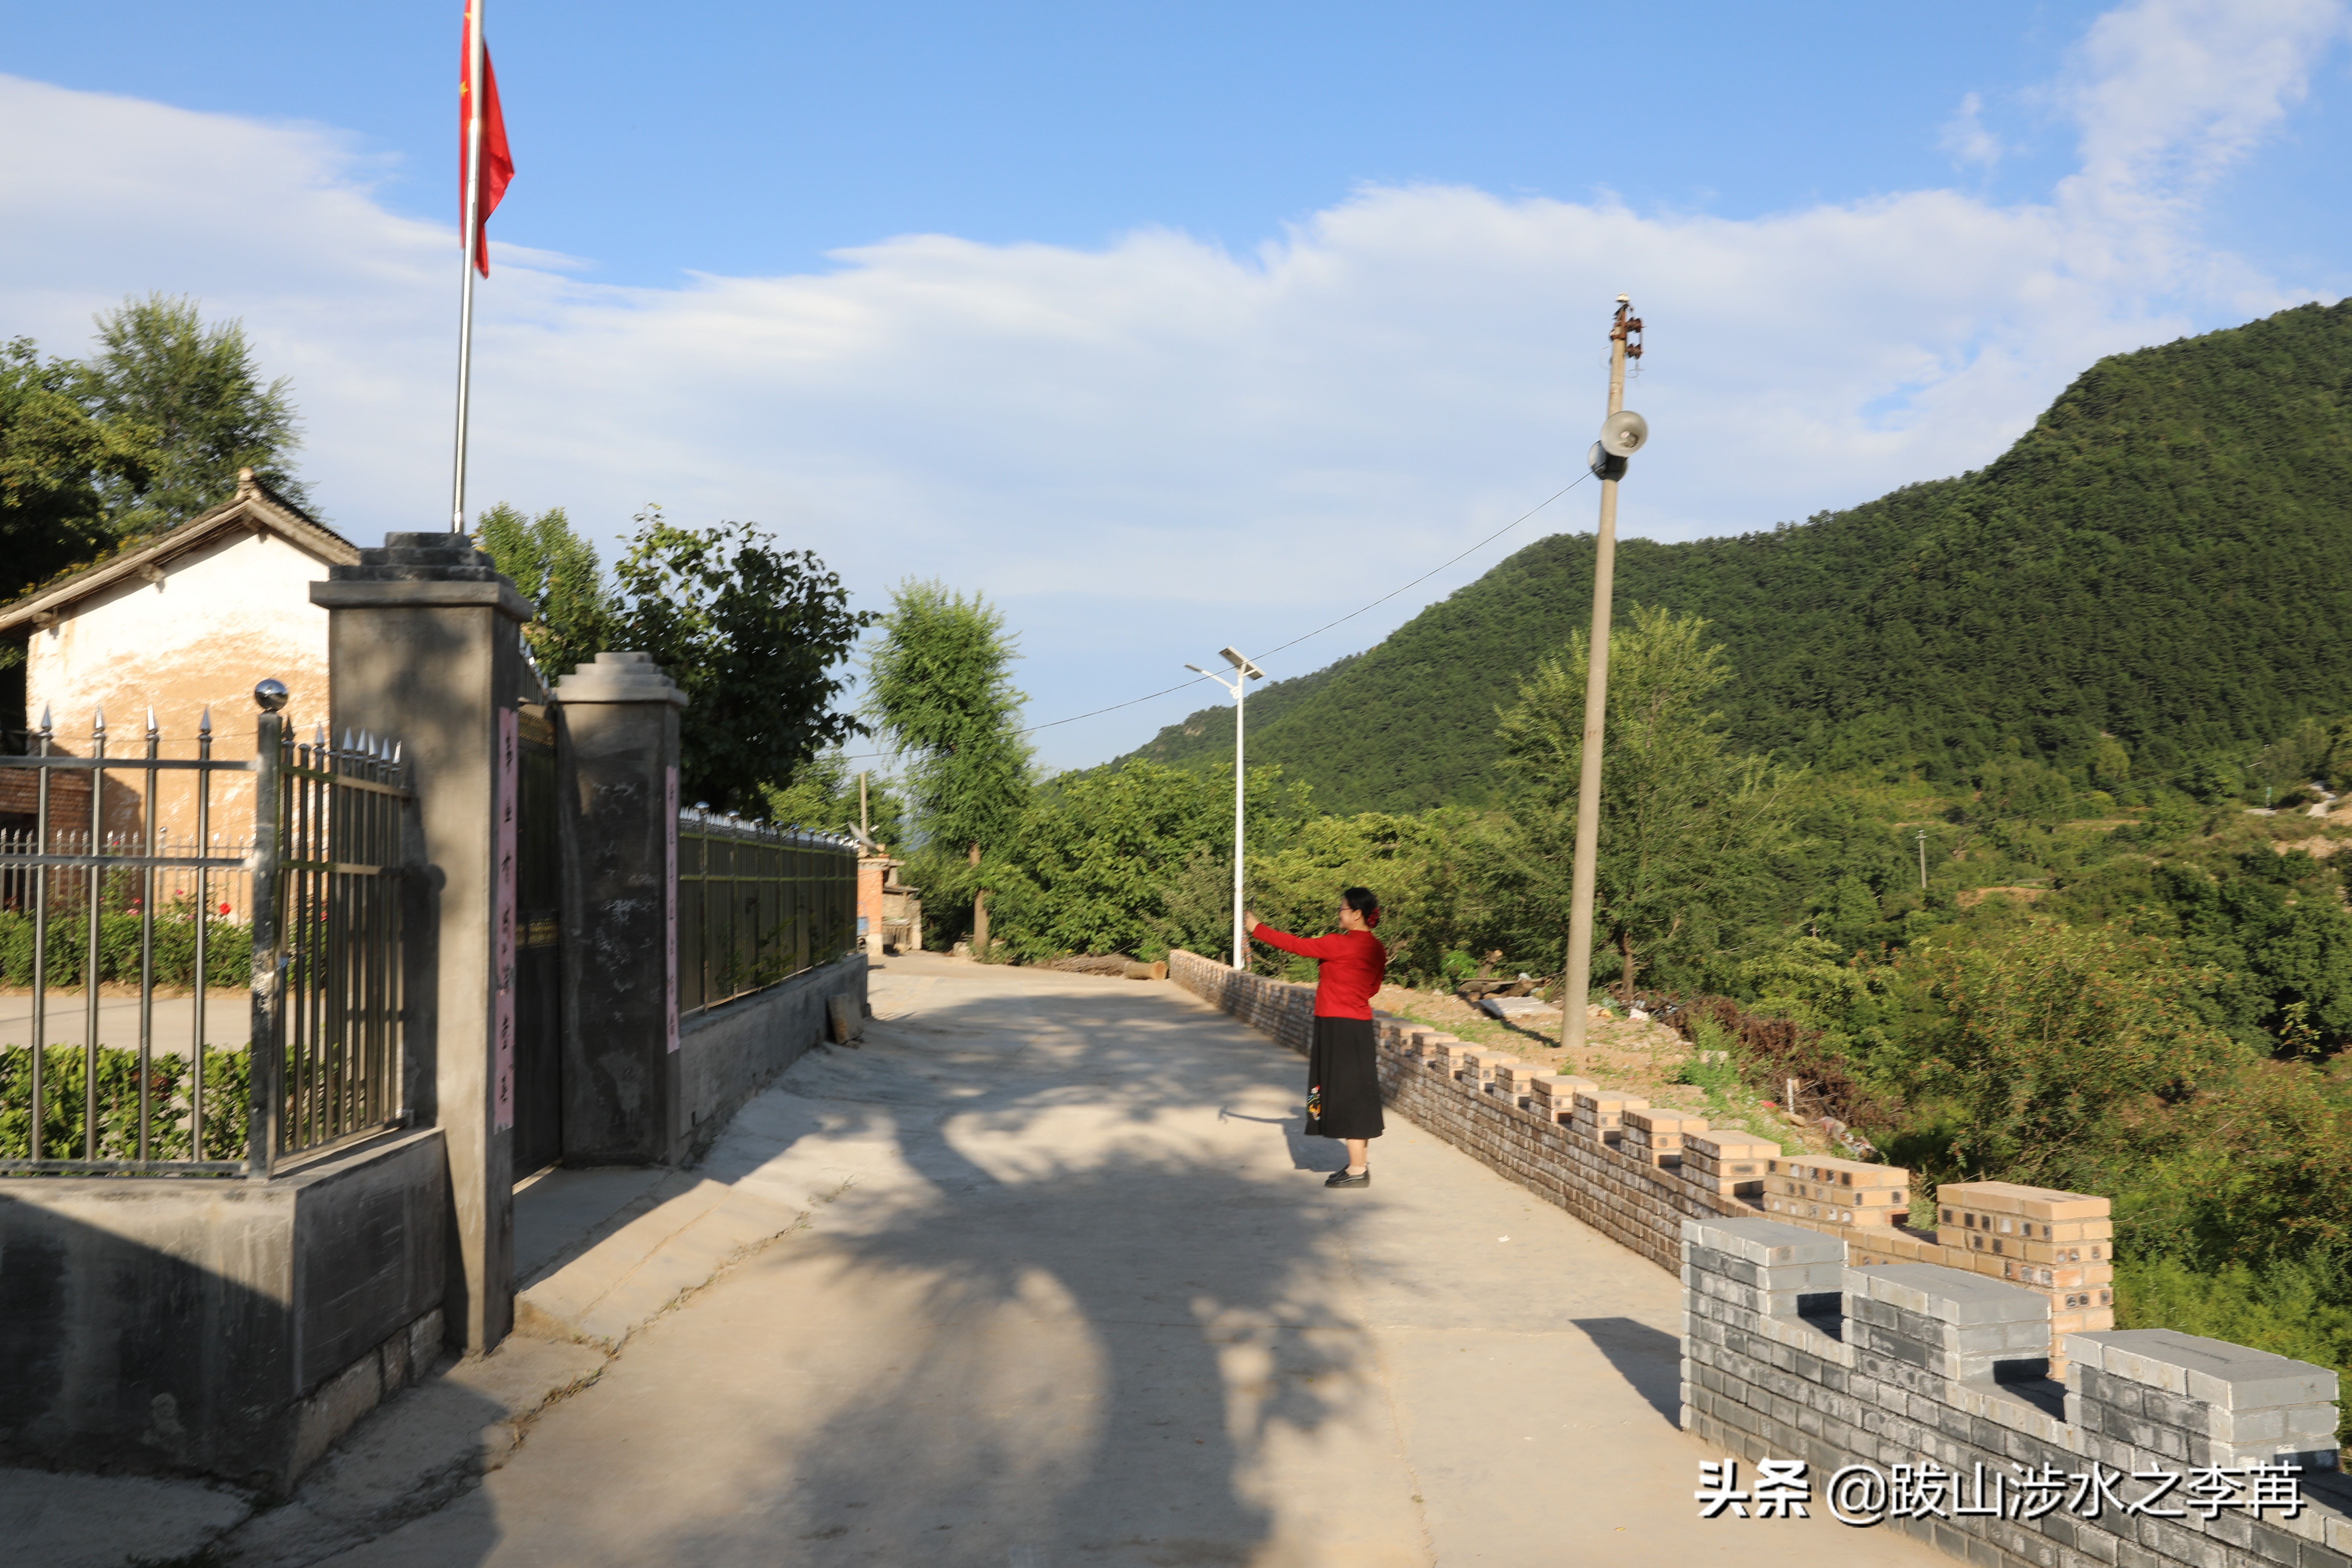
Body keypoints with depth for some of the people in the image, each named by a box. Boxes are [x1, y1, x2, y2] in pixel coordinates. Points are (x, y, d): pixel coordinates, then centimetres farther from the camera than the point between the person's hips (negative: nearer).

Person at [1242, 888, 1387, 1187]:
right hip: (1360, 1025, 8)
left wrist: (1257, 929, -4)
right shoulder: (1376, 949, 6)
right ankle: (1361, 1165, 22)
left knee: (1346, 1094, -2)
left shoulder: (1342, 944, -17)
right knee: (1355, 1096, 15)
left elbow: (1298, 945, -12)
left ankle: (1357, 1171, 2)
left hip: (1338, 1027, -8)